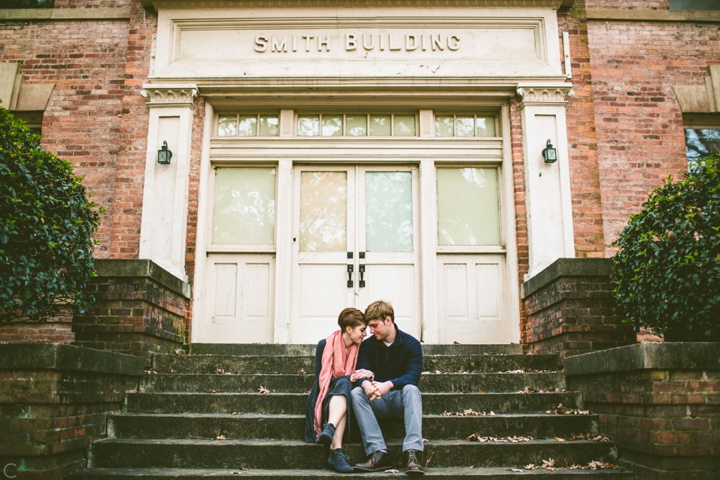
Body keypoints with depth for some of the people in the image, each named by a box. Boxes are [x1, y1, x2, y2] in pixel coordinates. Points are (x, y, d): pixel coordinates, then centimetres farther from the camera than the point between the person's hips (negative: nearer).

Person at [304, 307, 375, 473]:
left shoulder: (360, 349, 8)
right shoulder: (325, 345, -2)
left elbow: (364, 375, 8)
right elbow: (321, 378, -8)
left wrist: (365, 377, -17)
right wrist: (350, 378, -19)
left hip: (346, 397, 3)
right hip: (325, 398, -2)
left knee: (343, 385, -32)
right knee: (343, 384, -35)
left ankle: (330, 429, -56)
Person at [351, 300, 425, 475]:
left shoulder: (411, 344, -6)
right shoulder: (367, 345, 1)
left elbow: (413, 377, -18)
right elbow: (361, 373, -10)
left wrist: (388, 385, -37)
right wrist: (366, 384, -36)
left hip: (401, 398, -2)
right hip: (377, 402, 2)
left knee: (411, 389, -34)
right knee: (356, 393, -27)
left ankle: (413, 453, -44)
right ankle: (378, 453, -36)